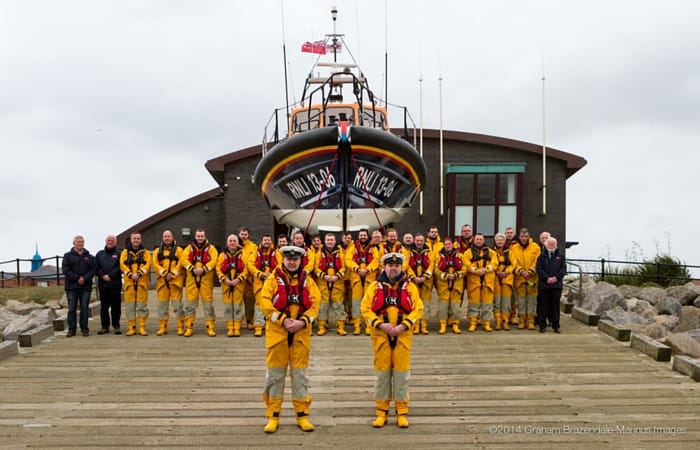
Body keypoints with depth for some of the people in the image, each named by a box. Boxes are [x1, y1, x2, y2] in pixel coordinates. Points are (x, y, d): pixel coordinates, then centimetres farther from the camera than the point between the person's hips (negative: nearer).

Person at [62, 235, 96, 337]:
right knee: (72, 309, 1)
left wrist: (85, 278, -13)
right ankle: (71, 329, 5)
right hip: (72, 286, -1)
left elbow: (93, 269, 2)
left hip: (86, 286, 1)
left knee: (84, 309, 2)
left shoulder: (89, 257, 11)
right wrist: (77, 278, -13)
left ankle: (84, 329, 7)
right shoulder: (68, 256, 6)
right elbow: (66, 270, -4)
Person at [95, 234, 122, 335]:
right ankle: (105, 326, 11)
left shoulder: (119, 253, 5)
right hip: (102, 283, 3)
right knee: (104, 306, 6)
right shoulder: (100, 254, 15)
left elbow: (120, 267, -6)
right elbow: (96, 267, 7)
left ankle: (116, 325, 7)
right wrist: (103, 276, -9)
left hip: (115, 284, -3)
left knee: (116, 306, 0)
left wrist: (110, 276, -14)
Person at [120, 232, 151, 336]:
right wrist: (130, 274, -15)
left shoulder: (145, 252, 11)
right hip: (129, 281, 1)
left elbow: (148, 264, -3)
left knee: (142, 304, 0)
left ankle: (142, 327, 4)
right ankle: (131, 328, 7)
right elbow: (122, 265, 0)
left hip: (142, 281, -1)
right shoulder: (125, 252, 12)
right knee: (130, 305, 1)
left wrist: (139, 274, -17)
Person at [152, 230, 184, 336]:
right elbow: (155, 264, 1)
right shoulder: (157, 251, 15)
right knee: (162, 304, 5)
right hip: (162, 280, 3)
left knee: (177, 303, -5)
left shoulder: (178, 250, 8)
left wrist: (173, 274, -14)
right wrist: (164, 273, -12)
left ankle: (180, 327, 0)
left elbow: (181, 263, -3)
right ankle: (162, 327, 11)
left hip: (176, 280, -3)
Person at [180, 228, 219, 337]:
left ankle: (210, 327, 5)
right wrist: (193, 269, -17)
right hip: (192, 279, 2)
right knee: (190, 303, 2)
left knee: (208, 303, 0)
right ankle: (189, 327, 9)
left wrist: (204, 269, -21)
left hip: (206, 279, -2)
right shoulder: (189, 248, 11)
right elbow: (183, 260, -2)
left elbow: (213, 261, -8)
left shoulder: (211, 248, 6)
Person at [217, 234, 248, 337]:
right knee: (227, 306, 2)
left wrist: (238, 279, -13)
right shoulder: (222, 255, 8)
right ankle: (230, 328, 7)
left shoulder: (242, 254, 5)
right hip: (226, 283, 1)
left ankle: (237, 328, 4)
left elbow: (245, 269, -1)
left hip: (239, 283, -1)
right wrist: (224, 279, -11)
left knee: (238, 306, -1)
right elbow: (218, 268, 2)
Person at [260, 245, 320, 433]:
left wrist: (302, 322, -15)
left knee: (300, 374, 6)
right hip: (277, 332, -1)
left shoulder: (307, 280, 6)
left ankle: (302, 416, 14)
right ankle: (273, 416, 11)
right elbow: (265, 303, -9)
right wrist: (283, 320, -17)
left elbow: (315, 304, 0)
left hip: (301, 333, 1)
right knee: (275, 374, 3)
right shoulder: (273, 279, 0)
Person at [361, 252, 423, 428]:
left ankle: (402, 413, 12)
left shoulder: (410, 287, 4)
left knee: (402, 373, 3)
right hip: (381, 335, 0)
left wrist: (404, 325, -14)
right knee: (382, 373, 5)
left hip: (403, 336, 0)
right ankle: (381, 413, 14)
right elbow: (365, 308, -2)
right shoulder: (375, 287, 4)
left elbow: (418, 309, -1)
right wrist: (380, 324, -14)